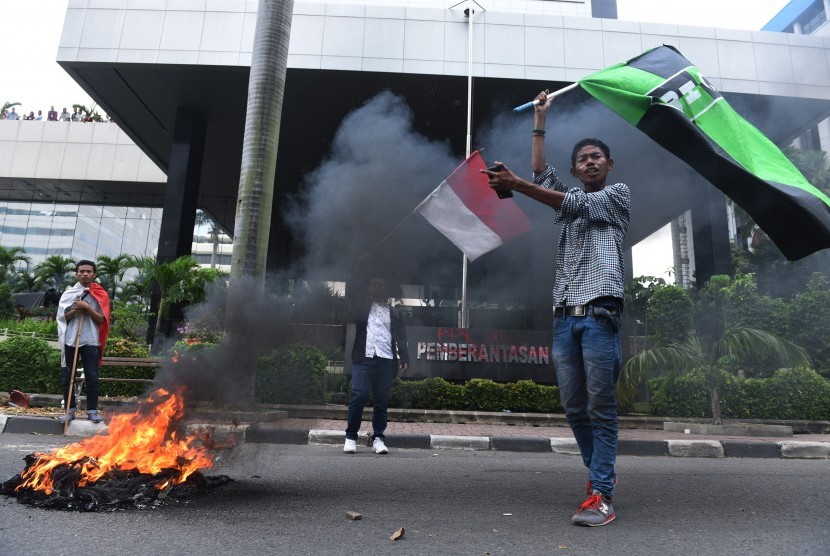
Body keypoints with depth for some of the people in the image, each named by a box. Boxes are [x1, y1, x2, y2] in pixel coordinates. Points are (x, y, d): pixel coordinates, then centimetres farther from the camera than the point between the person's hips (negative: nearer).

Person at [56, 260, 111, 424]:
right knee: (67, 377, 5)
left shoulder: (100, 294, 5)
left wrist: (87, 307, -13)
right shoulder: (68, 293, 9)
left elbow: (101, 319, -1)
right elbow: (62, 317, 4)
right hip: (70, 340, 2)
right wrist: (76, 309, -12)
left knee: (92, 377, -1)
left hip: (90, 341, -2)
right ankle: (70, 410, 15)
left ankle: (92, 410, 7)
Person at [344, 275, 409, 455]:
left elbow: (401, 337, 9)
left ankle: (378, 438, 6)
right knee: (358, 396, -11)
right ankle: (351, 437, -1)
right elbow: (352, 315, -1)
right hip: (364, 358, -1)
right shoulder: (362, 306, 18)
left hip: (386, 360, 2)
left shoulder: (394, 313, 19)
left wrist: (404, 358, -4)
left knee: (382, 400, 0)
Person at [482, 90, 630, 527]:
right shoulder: (570, 197, 27)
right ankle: (601, 475, 23)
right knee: (574, 409, 6)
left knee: (601, 409, -7)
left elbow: (575, 205, -4)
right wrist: (540, 121, 22)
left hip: (599, 314, -5)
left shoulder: (619, 194, 11)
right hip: (564, 316, 5)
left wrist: (516, 185, -12)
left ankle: (602, 496, -4)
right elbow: (541, 173, 18)